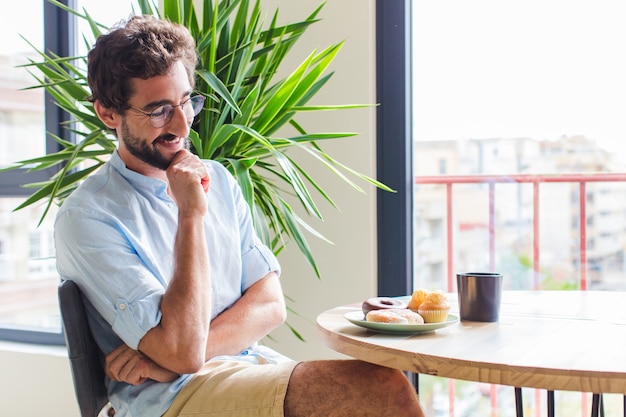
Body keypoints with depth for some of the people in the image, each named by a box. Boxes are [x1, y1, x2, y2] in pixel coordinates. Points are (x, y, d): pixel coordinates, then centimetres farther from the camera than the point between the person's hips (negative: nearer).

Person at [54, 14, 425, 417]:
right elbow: (183, 353, -17)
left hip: (253, 363, 6)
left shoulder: (218, 181, 11)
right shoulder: (87, 218, -9)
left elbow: (270, 306, 4)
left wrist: (172, 355, -11)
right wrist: (191, 214, -17)